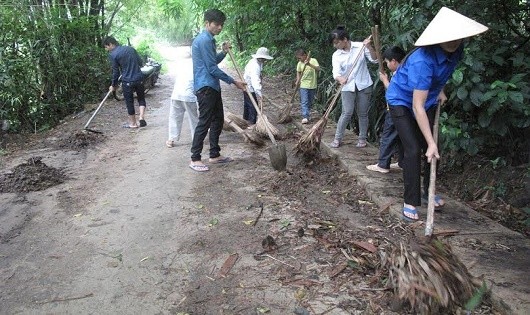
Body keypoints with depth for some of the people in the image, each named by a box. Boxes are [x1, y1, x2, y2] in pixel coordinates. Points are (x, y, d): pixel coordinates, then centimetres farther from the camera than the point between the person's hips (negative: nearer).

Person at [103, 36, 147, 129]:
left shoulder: (112, 55, -6)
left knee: (129, 102, 9)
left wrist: (113, 85, 7)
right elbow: (141, 62, 10)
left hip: (127, 81, -4)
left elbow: (115, 71, -4)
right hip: (139, 78, 4)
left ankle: (133, 123, 19)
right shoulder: (130, 48, 8)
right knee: (141, 98, 19)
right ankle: (141, 117, 2)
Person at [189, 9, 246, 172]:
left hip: (213, 87, 10)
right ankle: (195, 159, -2)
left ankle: (215, 154, 22)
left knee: (218, 120, 13)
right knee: (204, 122, -8)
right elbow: (212, 68, -18)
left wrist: (224, 52, 9)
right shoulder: (203, 40, -15)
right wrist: (233, 82, -12)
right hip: (205, 87, -10)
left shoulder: (209, 40, 17)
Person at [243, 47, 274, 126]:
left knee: (247, 105, 22)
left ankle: (245, 120, 36)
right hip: (251, 90, -10)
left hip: (246, 87, 10)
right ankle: (252, 124, 6)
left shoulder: (253, 61, 0)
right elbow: (255, 81, -40)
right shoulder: (256, 66, -29)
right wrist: (259, 95, -47)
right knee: (253, 108, -1)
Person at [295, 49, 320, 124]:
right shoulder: (299, 64, 2)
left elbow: (318, 69, -21)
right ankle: (305, 117, -12)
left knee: (310, 102, 11)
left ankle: (308, 114, 28)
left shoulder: (313, 61, -7)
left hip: (313, 86, 0)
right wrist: (298, 80, -3)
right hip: (303, 86, 1)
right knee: (304, 102, -10)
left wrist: (309, 64, -32)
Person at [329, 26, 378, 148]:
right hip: (347, 87, 0)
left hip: (364, 85, 0)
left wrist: (369, 47, -20)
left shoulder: (360, 46, -4)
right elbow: (336, 73, -15)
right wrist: (340, 79, -38)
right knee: (347, 113, -10)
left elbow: (375, 59, -5)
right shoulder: (336, 55, -2)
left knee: (363, 113, 6)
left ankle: (362, 138, 20)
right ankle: (338, 139, 1)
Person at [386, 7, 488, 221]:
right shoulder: (423, 60, -37)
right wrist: (431, 142, -37)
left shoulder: (457, 50, -13)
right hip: (402, 100, -7)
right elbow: (417, 106, -38)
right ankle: (410, 202, -3)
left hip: (428, 100, 7)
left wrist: (439, 90, 3)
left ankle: (428, 192, 28)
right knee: (414, 150, -15)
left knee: (432, 150, 8)